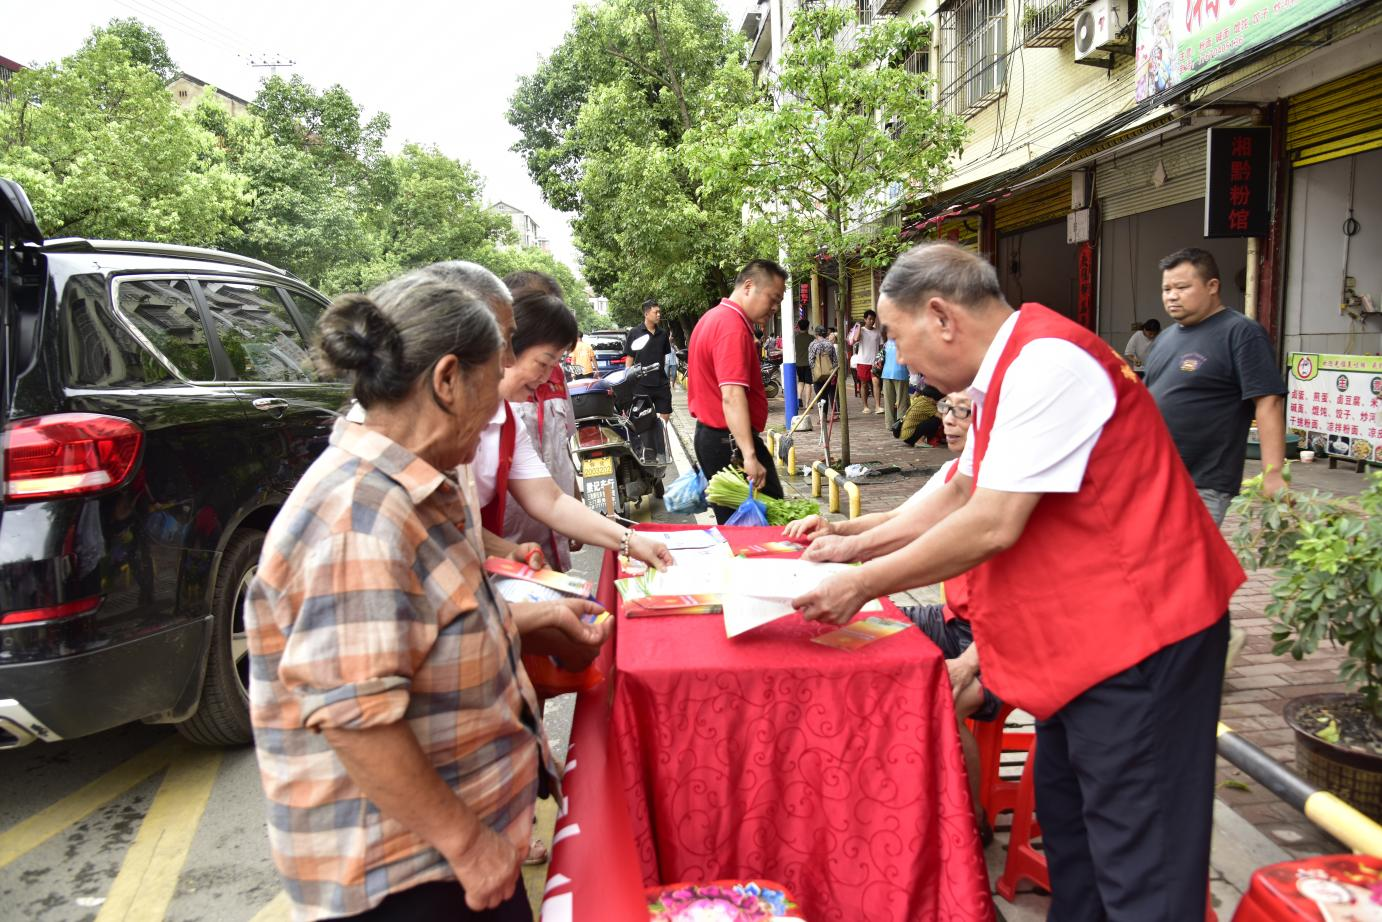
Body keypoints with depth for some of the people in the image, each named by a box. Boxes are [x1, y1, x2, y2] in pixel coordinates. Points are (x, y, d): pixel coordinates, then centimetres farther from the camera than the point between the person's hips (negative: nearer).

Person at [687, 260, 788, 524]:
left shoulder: (712, 318, 15)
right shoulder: (734, 328, -19)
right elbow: (732, 396, -30)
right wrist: (749, 456, -35)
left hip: (708, 432, 10)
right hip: (732, 441, -10)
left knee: (730, 519, 13)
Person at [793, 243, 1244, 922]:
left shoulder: (1046, 362, -21)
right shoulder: (1007, 374, 11)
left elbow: (993, 526, -24)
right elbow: (961, 496, 20)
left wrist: (863, 584, -14)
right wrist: (858, 544, 16)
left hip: (1136, 636, -10)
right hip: (1082, 639, 10)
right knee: (1067, 822, 20)